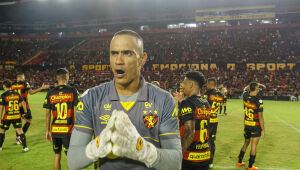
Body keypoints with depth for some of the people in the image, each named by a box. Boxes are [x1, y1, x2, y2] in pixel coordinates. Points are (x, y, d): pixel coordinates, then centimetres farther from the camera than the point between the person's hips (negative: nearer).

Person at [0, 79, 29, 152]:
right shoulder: (17, 94, 4)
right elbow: (23, 103, 5)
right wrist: (25, 112, 18)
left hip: (8, 117, -3)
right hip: (17, 116, 3)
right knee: (20, 131, 3)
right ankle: (25, 147, -1)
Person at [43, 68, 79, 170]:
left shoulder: (50, 93, 2)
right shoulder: (73, 91, -5)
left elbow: (48, 114, 4)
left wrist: (47, 130, 13)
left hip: (55, 130, 3)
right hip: (68, 129, -3)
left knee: (57, 155, 17)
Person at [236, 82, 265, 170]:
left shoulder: (245, 97, -6)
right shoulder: (258, 101, -20)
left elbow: (245, 89, 21)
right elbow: (260, 117, -17)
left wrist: (253, 84, 18)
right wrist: (263, 130, -9)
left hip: (246, 125, 6)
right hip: (255, 126, -6)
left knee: (246, 143, 21)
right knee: (254, 146, 6)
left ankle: (239, 162, 31)